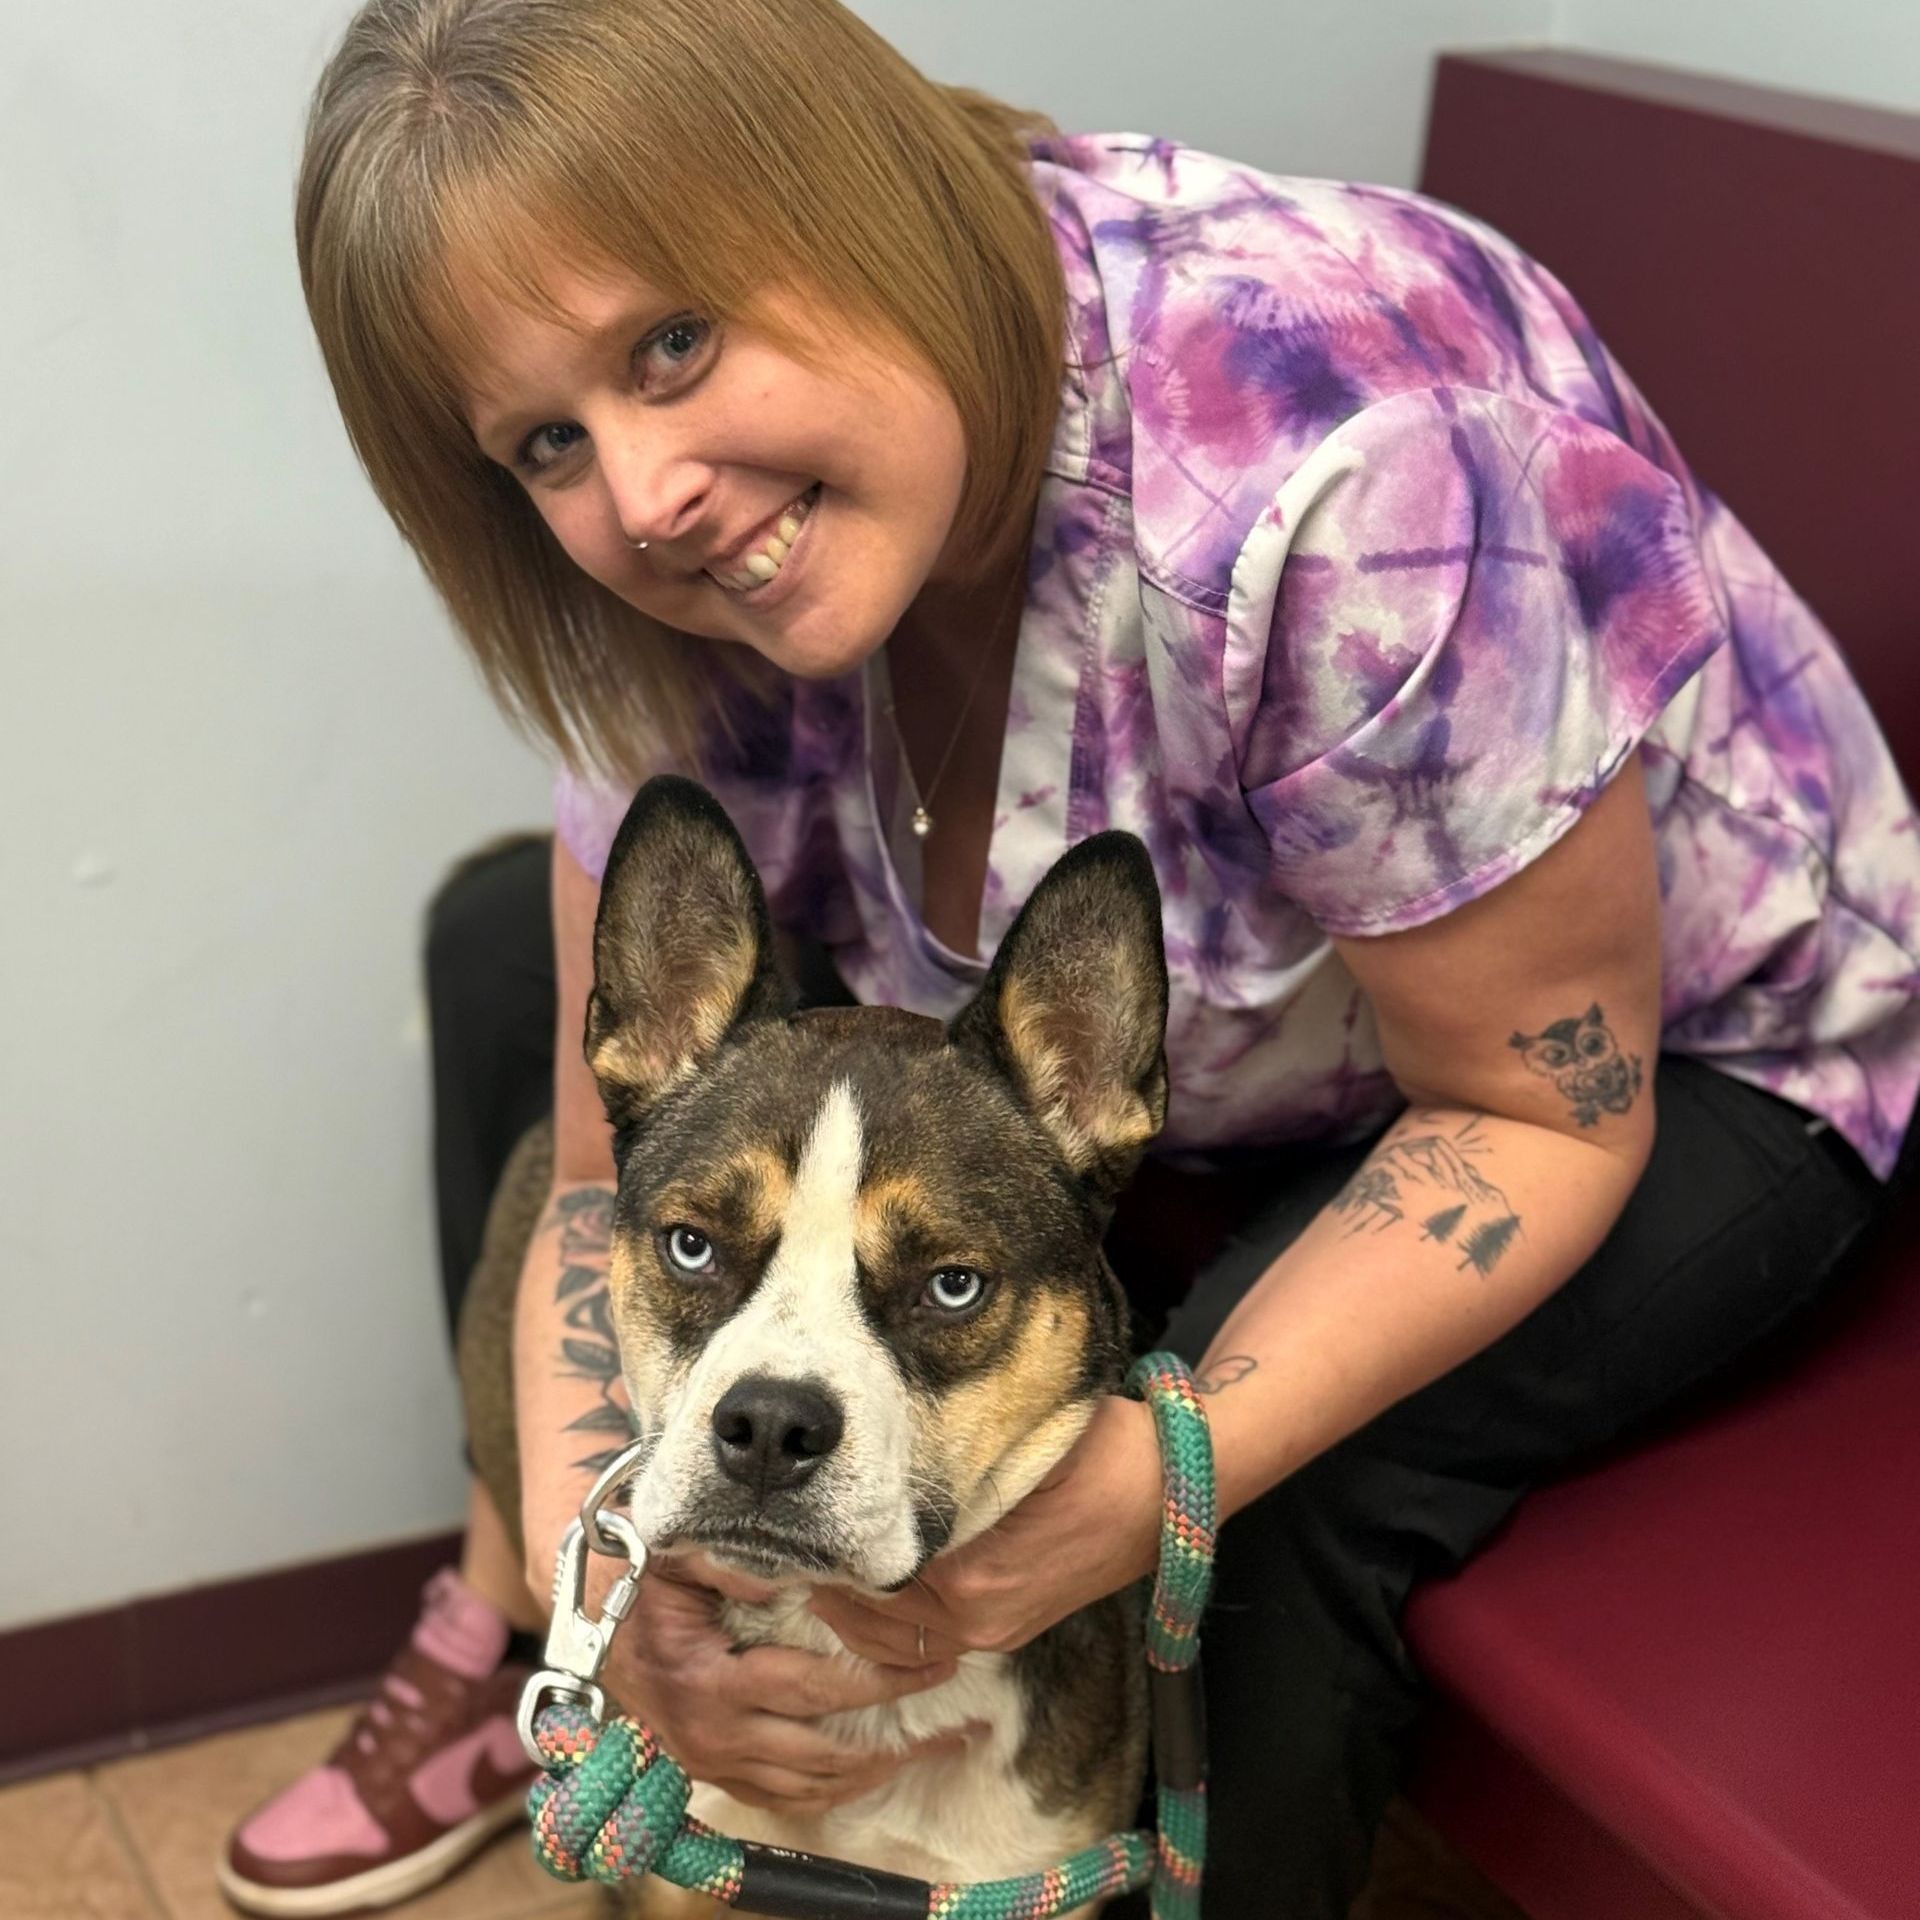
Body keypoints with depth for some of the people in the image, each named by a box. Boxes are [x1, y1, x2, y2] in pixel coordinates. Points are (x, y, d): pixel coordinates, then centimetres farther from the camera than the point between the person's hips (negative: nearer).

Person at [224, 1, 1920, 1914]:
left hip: (1686, 1043, -5)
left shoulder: (1330, 474, -39)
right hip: (1176, 1036, 6)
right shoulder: (701, 583, -19)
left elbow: (1544, 1112, -28)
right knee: (503, 945, 0)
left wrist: (1172, 1467, -40)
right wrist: (585, 1551, -31)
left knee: (1274, 1505, -35)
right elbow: (628, 1166, -13)